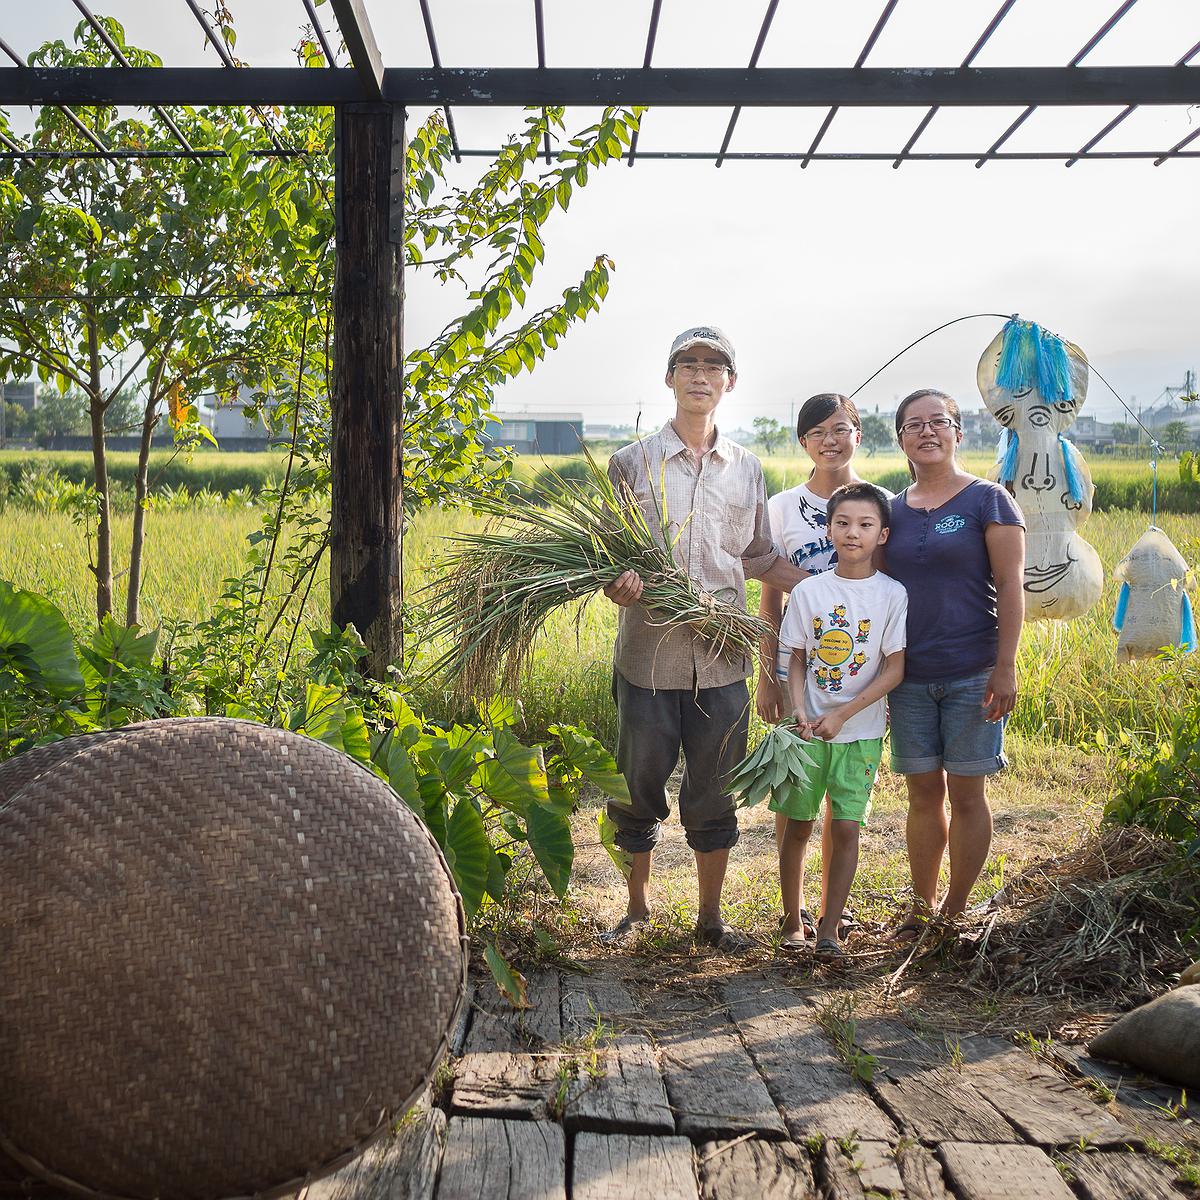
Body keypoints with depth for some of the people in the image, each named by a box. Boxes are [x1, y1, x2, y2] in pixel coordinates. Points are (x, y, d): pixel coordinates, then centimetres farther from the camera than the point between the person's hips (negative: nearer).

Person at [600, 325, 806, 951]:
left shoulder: (747, 469, 10)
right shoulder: (631, 463, 1)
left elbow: (760, 558, 16)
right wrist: (619, 584, -22)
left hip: (722, 659, 2)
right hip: (648, 656, -2)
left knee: (714, 795, 10)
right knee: (638, 789, 10)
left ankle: (710, 916, 27)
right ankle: (638, 909, 29)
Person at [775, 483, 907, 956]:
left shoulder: (892, 594, -4)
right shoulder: (807, 591, 1)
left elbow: (895, 669, -6)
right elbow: (796, 660, 5)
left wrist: (841, 715, -12)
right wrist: (800, 712, -12)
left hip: (860, 731, -1)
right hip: (808, 727, 1)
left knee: (846, 828, -2)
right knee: (797, 824, 6)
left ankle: (828, 929, 9)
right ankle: (792, 921, 20)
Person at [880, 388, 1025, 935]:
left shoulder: (987, 500, -3)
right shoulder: (891, 510, 9)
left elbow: (1010, 588, -6)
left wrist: (1005, 668, -12)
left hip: (971, 676, -3)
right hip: (909, 677, 3)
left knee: (966, 792, 4)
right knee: (923, 792, 9)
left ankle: (956, 910, 17)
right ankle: (921, 905, 22)